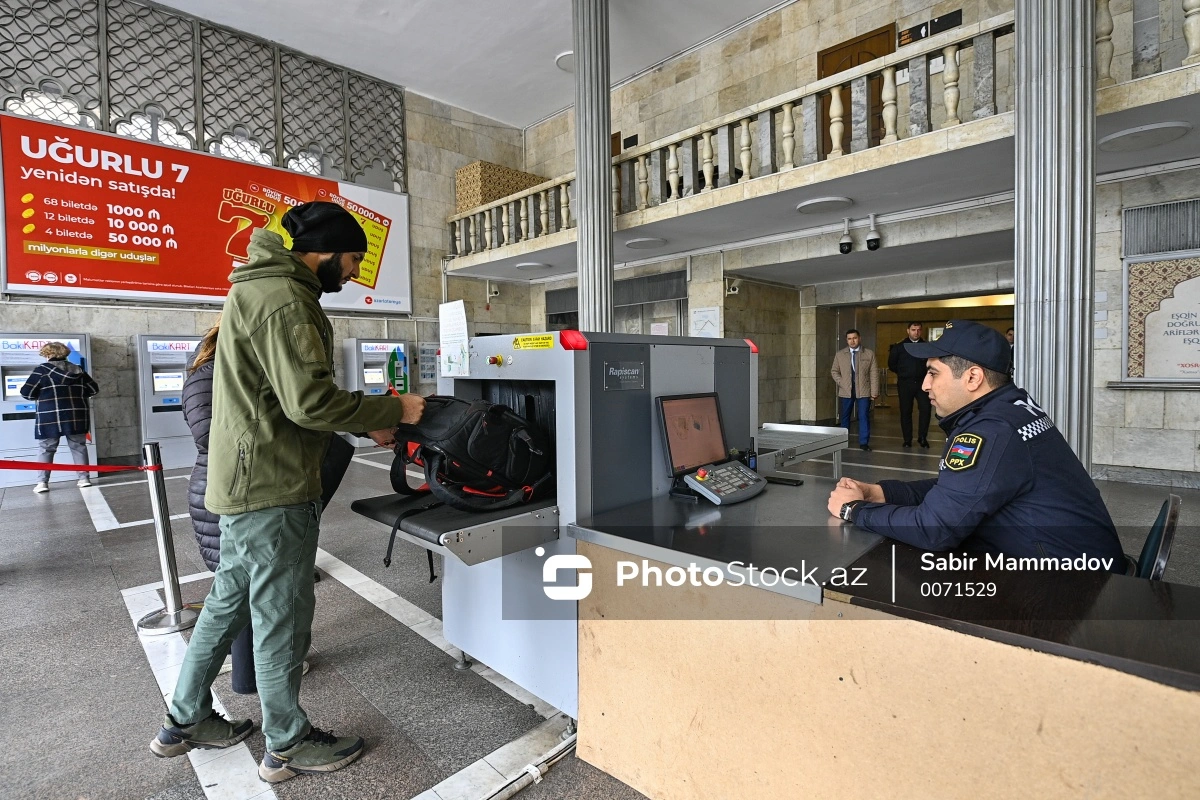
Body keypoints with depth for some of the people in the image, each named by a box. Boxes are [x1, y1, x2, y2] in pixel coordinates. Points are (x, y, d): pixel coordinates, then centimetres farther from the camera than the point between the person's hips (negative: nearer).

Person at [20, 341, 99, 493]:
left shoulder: (42, 369, -3)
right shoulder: (77, 370, 8)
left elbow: (26, 393, -4)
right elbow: (94, 390, 11)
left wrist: (41, 394, 16)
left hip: (50, 417, -3)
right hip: (76, 416, 3)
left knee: (47, 450, 6)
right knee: (78, 447, 9)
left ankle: (42, 482, 5)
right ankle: (84, 478, 8)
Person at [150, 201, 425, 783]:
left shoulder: (260, 287, 17)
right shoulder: (283, 299, -18)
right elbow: (309, 400, -27)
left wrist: (365, 425, 9)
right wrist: (394, 411, -16)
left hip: (244, 481, 11)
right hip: (273, 489, -11)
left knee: (228, 601, 22)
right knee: (282, 616, 4)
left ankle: (185, 722, 39)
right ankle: (288, 745, 23)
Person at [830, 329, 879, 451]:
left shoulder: (869, 354, 2)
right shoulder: (840, 354, 7)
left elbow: (874, 374, 0)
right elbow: (834, 371, 13)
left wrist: (874, 392, -5)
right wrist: (841, 382, -3)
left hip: (863, 391, -2)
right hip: (846, 391, 2)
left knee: (864, 417, -3)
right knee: (845, 417, 11)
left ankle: (863, 442, 3)